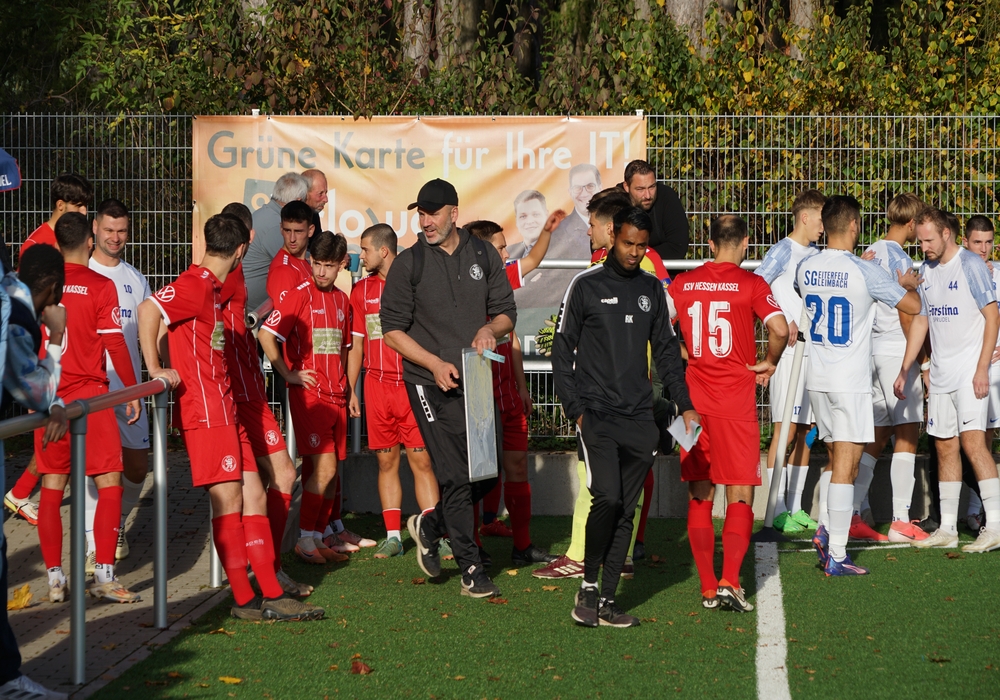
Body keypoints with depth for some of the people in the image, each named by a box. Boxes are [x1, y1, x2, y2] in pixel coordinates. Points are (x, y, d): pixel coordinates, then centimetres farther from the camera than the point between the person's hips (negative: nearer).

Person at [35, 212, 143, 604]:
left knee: (52, 487, 9)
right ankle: (104, 575, -3)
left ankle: (54, 579, 9)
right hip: (89, 394, -4)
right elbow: (115, 345, -9)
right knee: (109, 484, 2)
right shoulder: (101, 286, -8)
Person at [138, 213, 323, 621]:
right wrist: (155, 370, -20)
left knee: (254, 497, 8)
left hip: (225, 409, 10)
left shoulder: (212, 288, 17)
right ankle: (245, 600, -1)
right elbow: (148, 310, -25)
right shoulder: (197, 284, -12)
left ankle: (271, 595, 10)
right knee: (229, 500, -7)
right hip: (205, 411, -10)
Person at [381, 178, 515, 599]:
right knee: (456, 476, -8)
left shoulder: (483, 256, 8)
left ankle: (430, 526, 29)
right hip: (431, 385, -4)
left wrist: (490, 328, -11)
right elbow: (392, 330, -2)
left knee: (488, 473, 5)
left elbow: (506, 312, 12)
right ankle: (471, 569, 2)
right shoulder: (409, 264, -2)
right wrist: (434, 364, -13)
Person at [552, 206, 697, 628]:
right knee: (607, 498, -19)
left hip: (639, 418, 4)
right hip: (597, 415, -4)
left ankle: (607, 601, 8)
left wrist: (684, 403, 11)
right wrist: (575, 409, -6)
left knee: (626, 510, 3)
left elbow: (666, 350, 20)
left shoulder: (651, 290, 12)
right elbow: (562, 351, 1)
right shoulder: (586, 286, -1)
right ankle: (588, 585, -2)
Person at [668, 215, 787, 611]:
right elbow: (780, 329, -18)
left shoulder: (684, 283, 5)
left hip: (693, 400, 3)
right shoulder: (750, 284, -6)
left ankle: (708, 588, 9)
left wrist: (683, 355, 11)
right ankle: (729, 582, -12)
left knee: (699, 497, 10)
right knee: (740, 496, 2)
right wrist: (770, 363, 0)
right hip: (736, 400, -3)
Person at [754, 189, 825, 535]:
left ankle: (796, 507, 14)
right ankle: (778, 510, -6)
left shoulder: (815, 254, 15)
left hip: (814, 349, 8)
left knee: (805, 431, 9)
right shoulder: (782, 251, -7)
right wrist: (783, 323, -22)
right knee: (784, 429, -8)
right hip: (789, 350, -8)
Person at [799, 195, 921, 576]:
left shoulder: (805, 268, 3)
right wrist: (908, 284, 18)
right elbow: (912, 306, -4)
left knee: (836, 458, 20)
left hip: (817, 377, 6)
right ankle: (836, 555, -5)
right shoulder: (865, 271, -14)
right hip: (850, 380, -6)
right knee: (846, 465, -4)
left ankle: (824, 528, 8)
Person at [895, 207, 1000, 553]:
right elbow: (920, 321, 19)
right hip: (940, 374, 7)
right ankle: (947, 528, 12)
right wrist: (904, 371, 16)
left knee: (972, 441, -16)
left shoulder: (971, 265, -8)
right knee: (945, 447, 8)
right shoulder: (927, 269, 13)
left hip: (970, 371, -7)